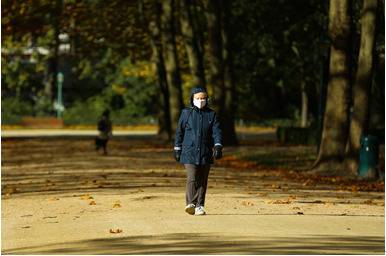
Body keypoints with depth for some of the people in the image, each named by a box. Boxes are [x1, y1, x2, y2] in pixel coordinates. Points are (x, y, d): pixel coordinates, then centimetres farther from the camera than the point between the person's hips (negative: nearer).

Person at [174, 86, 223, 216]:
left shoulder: (211, 115, 9)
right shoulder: (186, 113, 6)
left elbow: (216, 132, 2)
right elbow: (179, 132, 10)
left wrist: (218, 146, -13)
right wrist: (177, 149, 8)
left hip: (205, 154, 2)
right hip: (189, 153, -2)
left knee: (202, 181, 5)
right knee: (191, 178, -14)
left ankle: (199, 206, 11)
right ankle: (190, 204, -22)